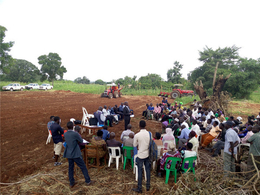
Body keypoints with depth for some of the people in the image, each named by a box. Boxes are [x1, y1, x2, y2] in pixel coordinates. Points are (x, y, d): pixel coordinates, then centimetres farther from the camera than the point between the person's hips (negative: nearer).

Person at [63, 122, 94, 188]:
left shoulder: (65, 134, -2)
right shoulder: (75, 134, -21)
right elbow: (81, 141, -8)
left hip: (68, 154, 6)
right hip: (76, 154, -6)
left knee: (70, 168, 17)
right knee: (83, 167, 7)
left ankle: (71, 183, 25)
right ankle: (88, 181, 16)